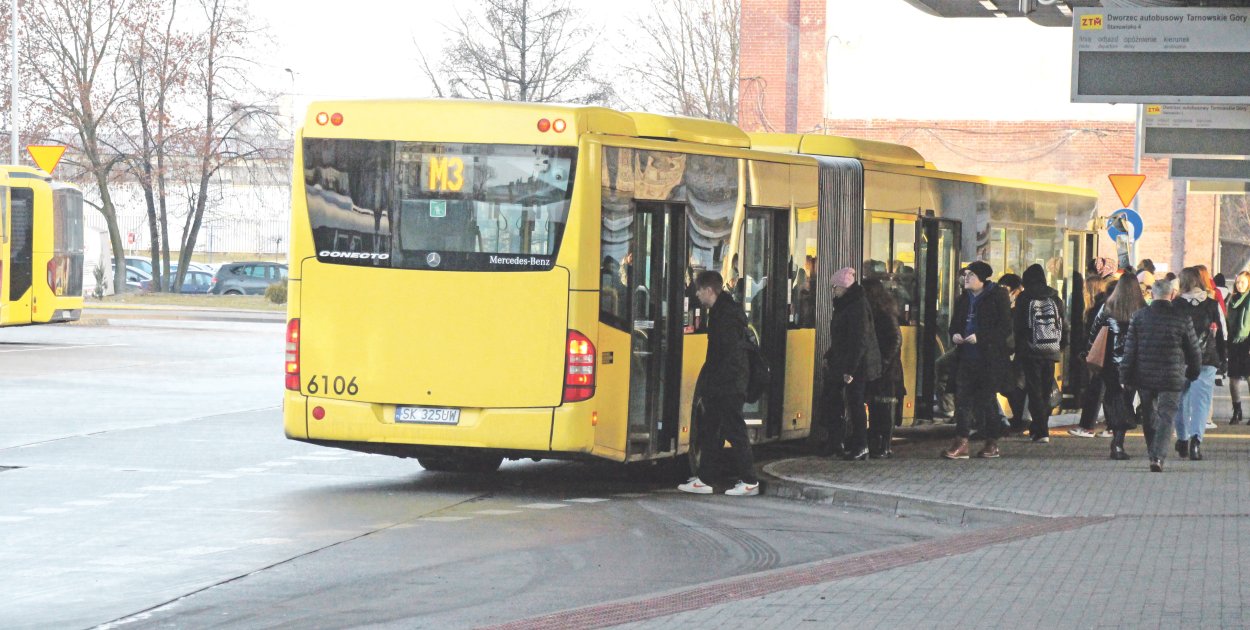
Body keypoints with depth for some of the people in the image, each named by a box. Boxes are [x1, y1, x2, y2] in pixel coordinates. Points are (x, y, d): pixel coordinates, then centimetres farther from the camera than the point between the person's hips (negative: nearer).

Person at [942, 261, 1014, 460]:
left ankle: (992, 444, 14)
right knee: (962, 398, -3)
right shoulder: (964, 299, 15)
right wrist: (954, 334, -2)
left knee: (987, 400, 2)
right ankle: (961, 443, -5)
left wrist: (980, 337, -20)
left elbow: (1005, 327, -11)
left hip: (990, 359, -6)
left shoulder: (997, 296, -5)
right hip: (966, 358, 6)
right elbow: (955, 323, 22)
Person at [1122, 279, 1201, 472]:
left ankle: (1153, 454, 26)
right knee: (1166, 417, -1)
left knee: (1149, 417, 17)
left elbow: (1130, 349, -1)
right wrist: (1192, 373, 19)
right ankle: (1158, 457, -16)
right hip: (1171, 379, -2)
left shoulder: (1139, 317, -2)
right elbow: (1193, 351, 3)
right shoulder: (1182, 319, -5)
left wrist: (1126, 377, 6)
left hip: (1144, 377, 2)